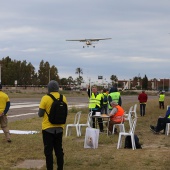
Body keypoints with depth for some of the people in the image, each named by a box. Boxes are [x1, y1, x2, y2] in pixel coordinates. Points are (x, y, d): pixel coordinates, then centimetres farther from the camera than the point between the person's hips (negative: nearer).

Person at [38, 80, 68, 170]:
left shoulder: (45, 98, -13)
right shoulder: (63, 98, 1)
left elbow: (40, 114, -8)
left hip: (48, 128, -4)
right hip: (59, 128, 4)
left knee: (48, 151, 4)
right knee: (59, 150, 14)